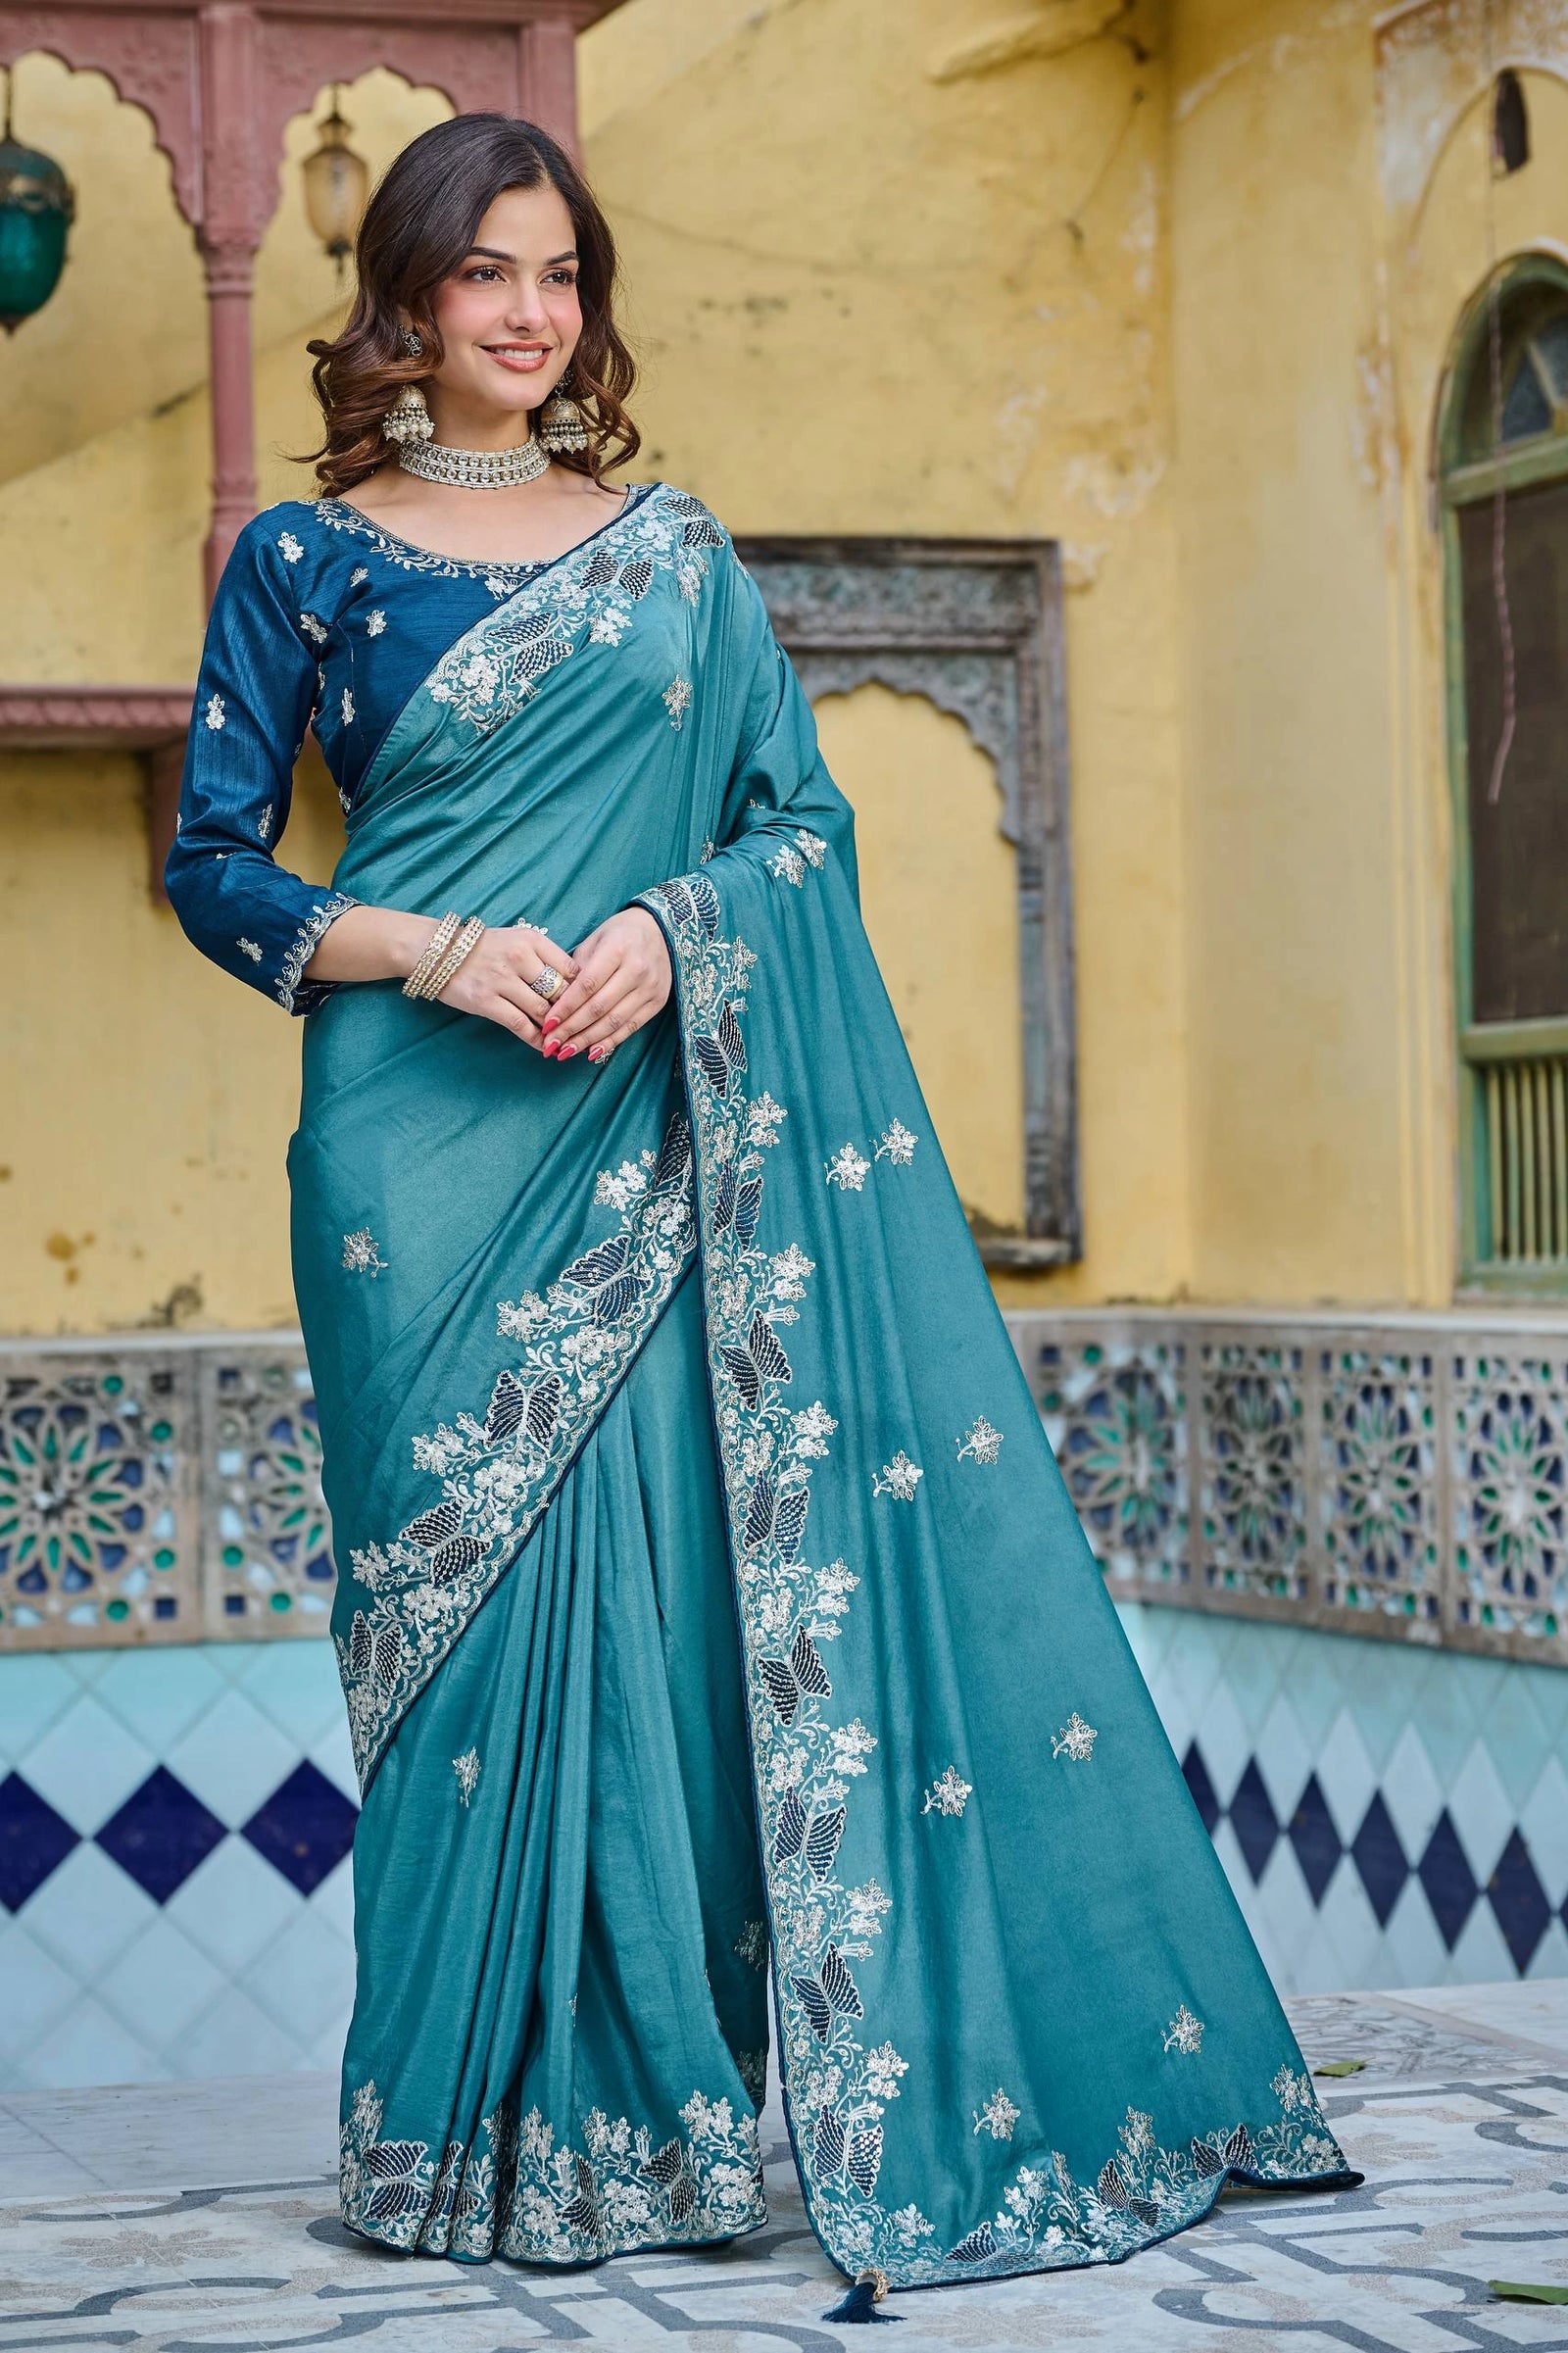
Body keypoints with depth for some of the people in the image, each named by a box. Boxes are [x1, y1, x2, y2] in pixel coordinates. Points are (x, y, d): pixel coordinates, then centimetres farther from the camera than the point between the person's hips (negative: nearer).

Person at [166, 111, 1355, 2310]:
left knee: (673, 1583, -3)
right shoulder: (304, 558, 8)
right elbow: (213, 863, 5)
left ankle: (651, 2106, 7)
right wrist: (425, 950, -11)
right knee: (479, 1606, -2)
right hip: (426, 1145, -2)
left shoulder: (671, 546, 14)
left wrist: (671, 927, -9)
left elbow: (809, 817, 10)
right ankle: (493, 2125, 8)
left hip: (653, 1136, 2)